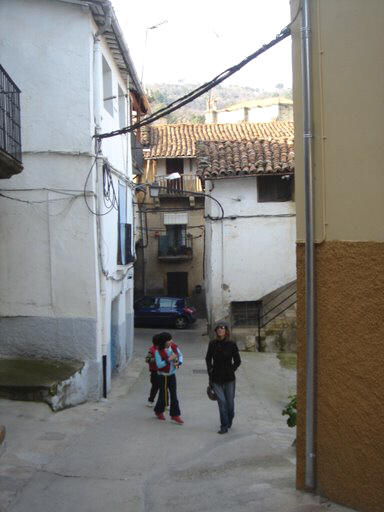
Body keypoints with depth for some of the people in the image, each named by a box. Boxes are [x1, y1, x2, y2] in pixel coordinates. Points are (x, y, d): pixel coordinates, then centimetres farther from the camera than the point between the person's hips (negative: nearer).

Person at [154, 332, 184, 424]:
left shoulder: (174, 347, -5)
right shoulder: (158, 351, -18)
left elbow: (180, 355, 11)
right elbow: (159, 365, -23)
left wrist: (179, 363, -8)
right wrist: (169, 359, -30)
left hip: (172, 374, 4)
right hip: (163, 376, -4)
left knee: (174, 395, 3)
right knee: (163, 394, 7)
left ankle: (175, 415, 8)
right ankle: (159, 412, 31)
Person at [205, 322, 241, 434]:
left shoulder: (231, 344, -5)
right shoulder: (212, 344, 0)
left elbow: (237, 361, 5)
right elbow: (208, 359, 13)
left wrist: (231, 370, -2)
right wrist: (210, 370, 5)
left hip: (229, 378, -1)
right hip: (216, 379, 1)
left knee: (230, 402, 6)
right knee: (221, 401, -7)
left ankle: (229, 422, 30)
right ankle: (224, 426, 1)